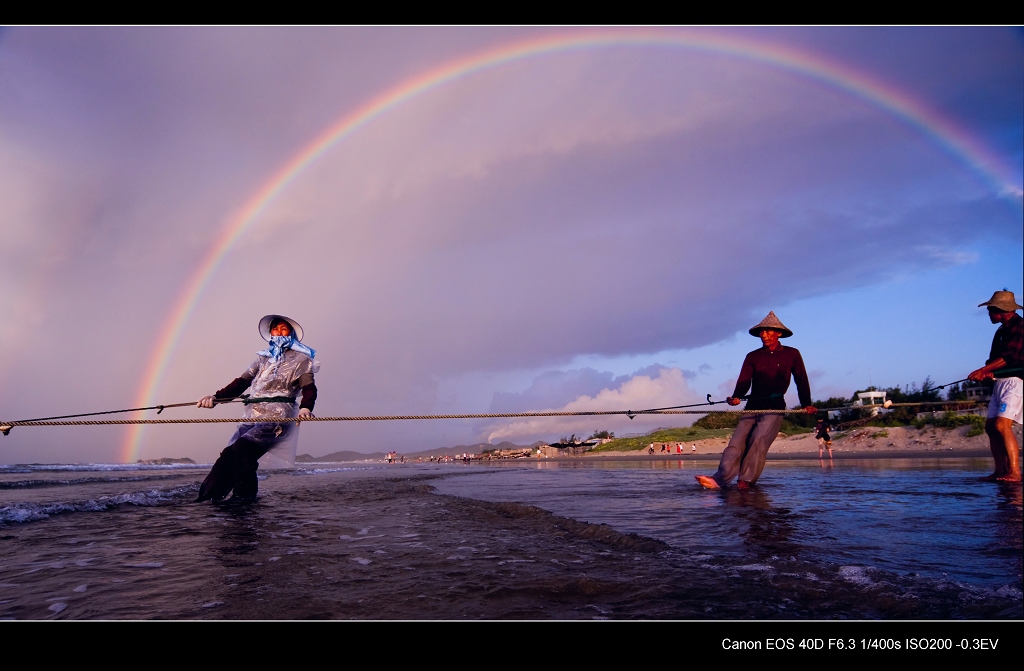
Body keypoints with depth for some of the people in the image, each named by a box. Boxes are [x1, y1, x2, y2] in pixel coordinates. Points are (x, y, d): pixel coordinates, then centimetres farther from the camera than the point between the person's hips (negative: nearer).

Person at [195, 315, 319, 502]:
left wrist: (305, 408, -24)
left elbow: (309, 389, -3)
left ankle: (245, 496, -15)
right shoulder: (264, 357, 24)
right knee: (229, 456, -7)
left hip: (276, 418, -6)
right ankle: (207, 498, -4)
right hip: (252, 417, 6)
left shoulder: (301, 359, 8)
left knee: (240, 448, -24)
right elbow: (242, 381, 17)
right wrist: (216, 397, 3)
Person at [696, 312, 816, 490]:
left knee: (758, 441, -22)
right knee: (737, 442, -12)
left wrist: (806, 404, -3)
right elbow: (744, 381, 1)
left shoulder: (791, 354, 7)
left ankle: (747, 480, -21)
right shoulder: (752, 357, 12)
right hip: (752, 407, 3)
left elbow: (801, 381, 8)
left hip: (774, 408, -3)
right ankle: (719, 479, -25)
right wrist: (736, 397, -19)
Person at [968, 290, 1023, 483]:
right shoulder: (1002, 330, 20)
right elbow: (996, 358, 15)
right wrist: (989, 372, -6)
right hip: (1001, 382, 10)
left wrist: (983, 370, -24)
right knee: (991, 426, 6)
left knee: (1002, 425, -19)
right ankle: (1001, 471, 9)